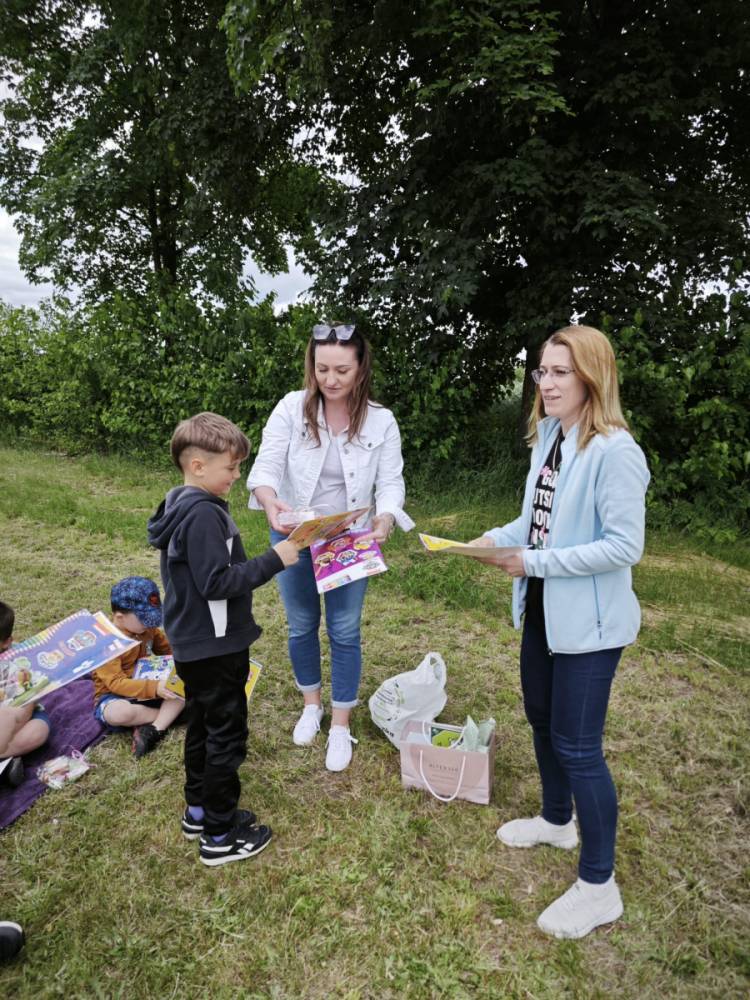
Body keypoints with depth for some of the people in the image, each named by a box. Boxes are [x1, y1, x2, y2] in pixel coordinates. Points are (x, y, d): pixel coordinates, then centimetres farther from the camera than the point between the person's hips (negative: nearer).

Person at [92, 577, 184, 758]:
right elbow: (115, 683, -27)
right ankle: (169, 714, -17)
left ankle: (154, 730, -27)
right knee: (118, 714, -40)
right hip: (115, 696, -6)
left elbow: (168, 650, 14)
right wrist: (154, 688, -38)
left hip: (147, 689, 6)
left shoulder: (147, 627, -1)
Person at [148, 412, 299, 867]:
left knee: (203, 726, 22)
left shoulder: (181, 505, 7)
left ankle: (200, 811, 38)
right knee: (226, 736, 4)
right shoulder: (204, 514, -25)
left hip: (195, 646, 10)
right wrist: (273, 560, -24)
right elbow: (216, 582, -28)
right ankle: (220, 837, 19)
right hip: (216, 648, -10)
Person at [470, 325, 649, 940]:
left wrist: (536, 562, -21)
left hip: (587, 620, -9)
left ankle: (599, 888, 22)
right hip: (542, 609, 9)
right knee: (542, 720, 23)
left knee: (577, 746, 2)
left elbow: (625, 545, -23)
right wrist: (502, 538, -2)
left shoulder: (615, 451, -21)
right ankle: (557, 820, 48)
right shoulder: (548, 438, 4)